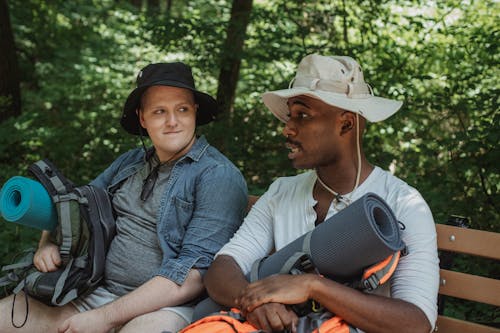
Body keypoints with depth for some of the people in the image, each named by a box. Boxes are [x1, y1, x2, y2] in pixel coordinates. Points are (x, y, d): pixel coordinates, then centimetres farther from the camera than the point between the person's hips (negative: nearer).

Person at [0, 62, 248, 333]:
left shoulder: (218, 176, -8)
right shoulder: (130, 163, 14)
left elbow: (196, 273, -16)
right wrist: (47, 243, 1)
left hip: (164, 307, -6)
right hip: (98, 293, 6)